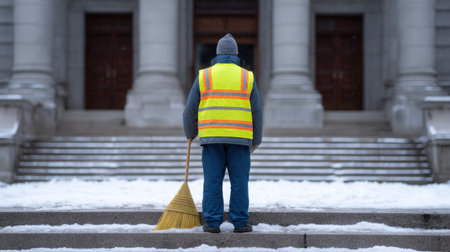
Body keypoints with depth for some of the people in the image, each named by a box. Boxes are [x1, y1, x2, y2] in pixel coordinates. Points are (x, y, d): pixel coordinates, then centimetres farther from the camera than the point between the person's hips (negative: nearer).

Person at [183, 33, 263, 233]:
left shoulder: (204, 76, 5)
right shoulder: (247, 77, 5)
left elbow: (190, 110, 7)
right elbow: (256, 112, 5)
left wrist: (190, 133, 23)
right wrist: (256, 140, 14)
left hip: (211, 136, 0)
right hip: (239, 138, 0)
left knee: (212, 181, 2)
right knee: (239, 182, 3)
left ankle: (212, 222, 2)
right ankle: (240, 222, 4)